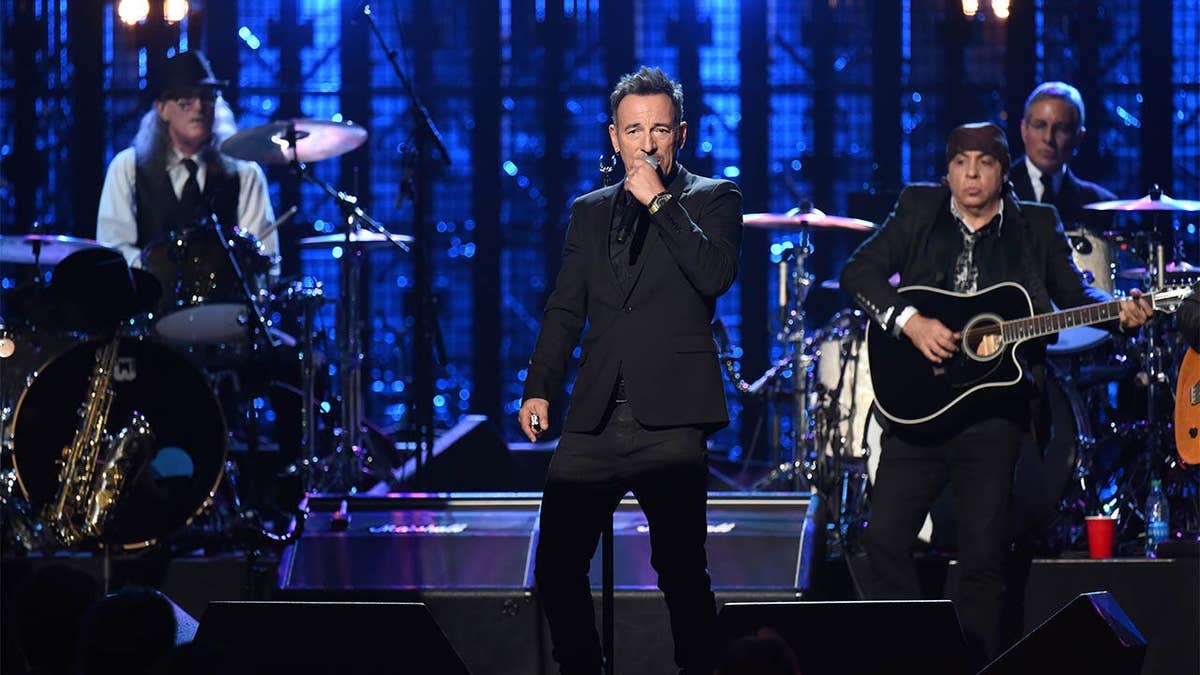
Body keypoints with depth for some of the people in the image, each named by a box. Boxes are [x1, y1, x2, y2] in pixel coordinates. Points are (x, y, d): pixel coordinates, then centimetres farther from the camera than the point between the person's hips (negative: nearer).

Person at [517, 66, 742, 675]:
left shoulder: (712, 200, 7)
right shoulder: (589, 212, 19)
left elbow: (715, 275, -11)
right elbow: (565, 309, 17)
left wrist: (660, 201, -10)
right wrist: (539, 388, 6)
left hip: (670, 421, -4)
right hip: (594, 420, 4)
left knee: (681, 568, -7)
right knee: (556, 566, 0)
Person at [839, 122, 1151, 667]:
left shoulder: (1035, 227, 8)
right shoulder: (918, 210, 7)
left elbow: (1073, 293, 13)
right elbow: (858, 272, -1)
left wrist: (1119, 311, -8)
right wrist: (908, 321, -15)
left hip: (993, 415, -1)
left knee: (984, 555, -3)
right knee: (885, 538, -2)